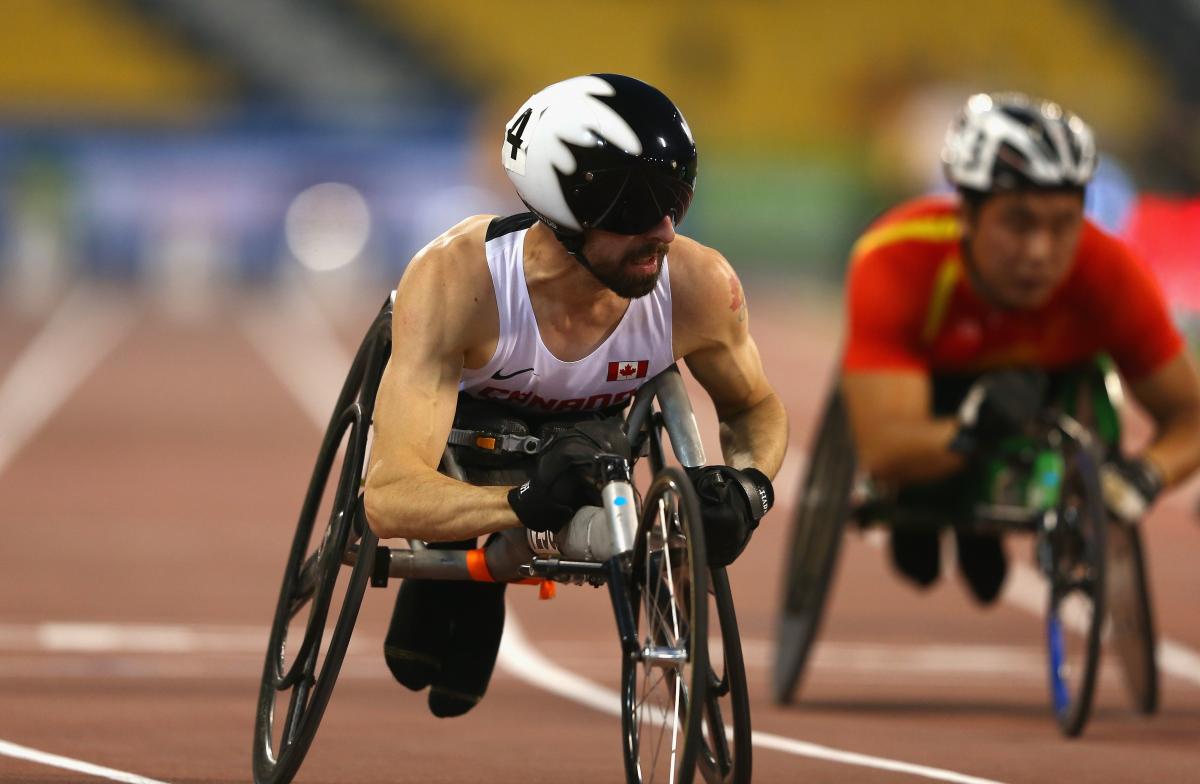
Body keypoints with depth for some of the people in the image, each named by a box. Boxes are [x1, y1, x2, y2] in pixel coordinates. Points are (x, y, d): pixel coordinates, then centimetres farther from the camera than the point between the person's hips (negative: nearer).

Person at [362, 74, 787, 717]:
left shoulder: (699, 286, -34)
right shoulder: (454, 279, -43)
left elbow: (755, 408, -9)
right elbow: (389, 498, -47)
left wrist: (749, 485, -33)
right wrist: (520, 502, -65)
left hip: (588, 422, 4)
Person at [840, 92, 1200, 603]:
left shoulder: (1109, 272, -35)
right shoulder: (895, 266, -41)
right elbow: (881, 451, -46)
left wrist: (1147, 474, -46)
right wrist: (968, 433, -67)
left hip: (1050, 377, 3)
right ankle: (919, 507, 13)